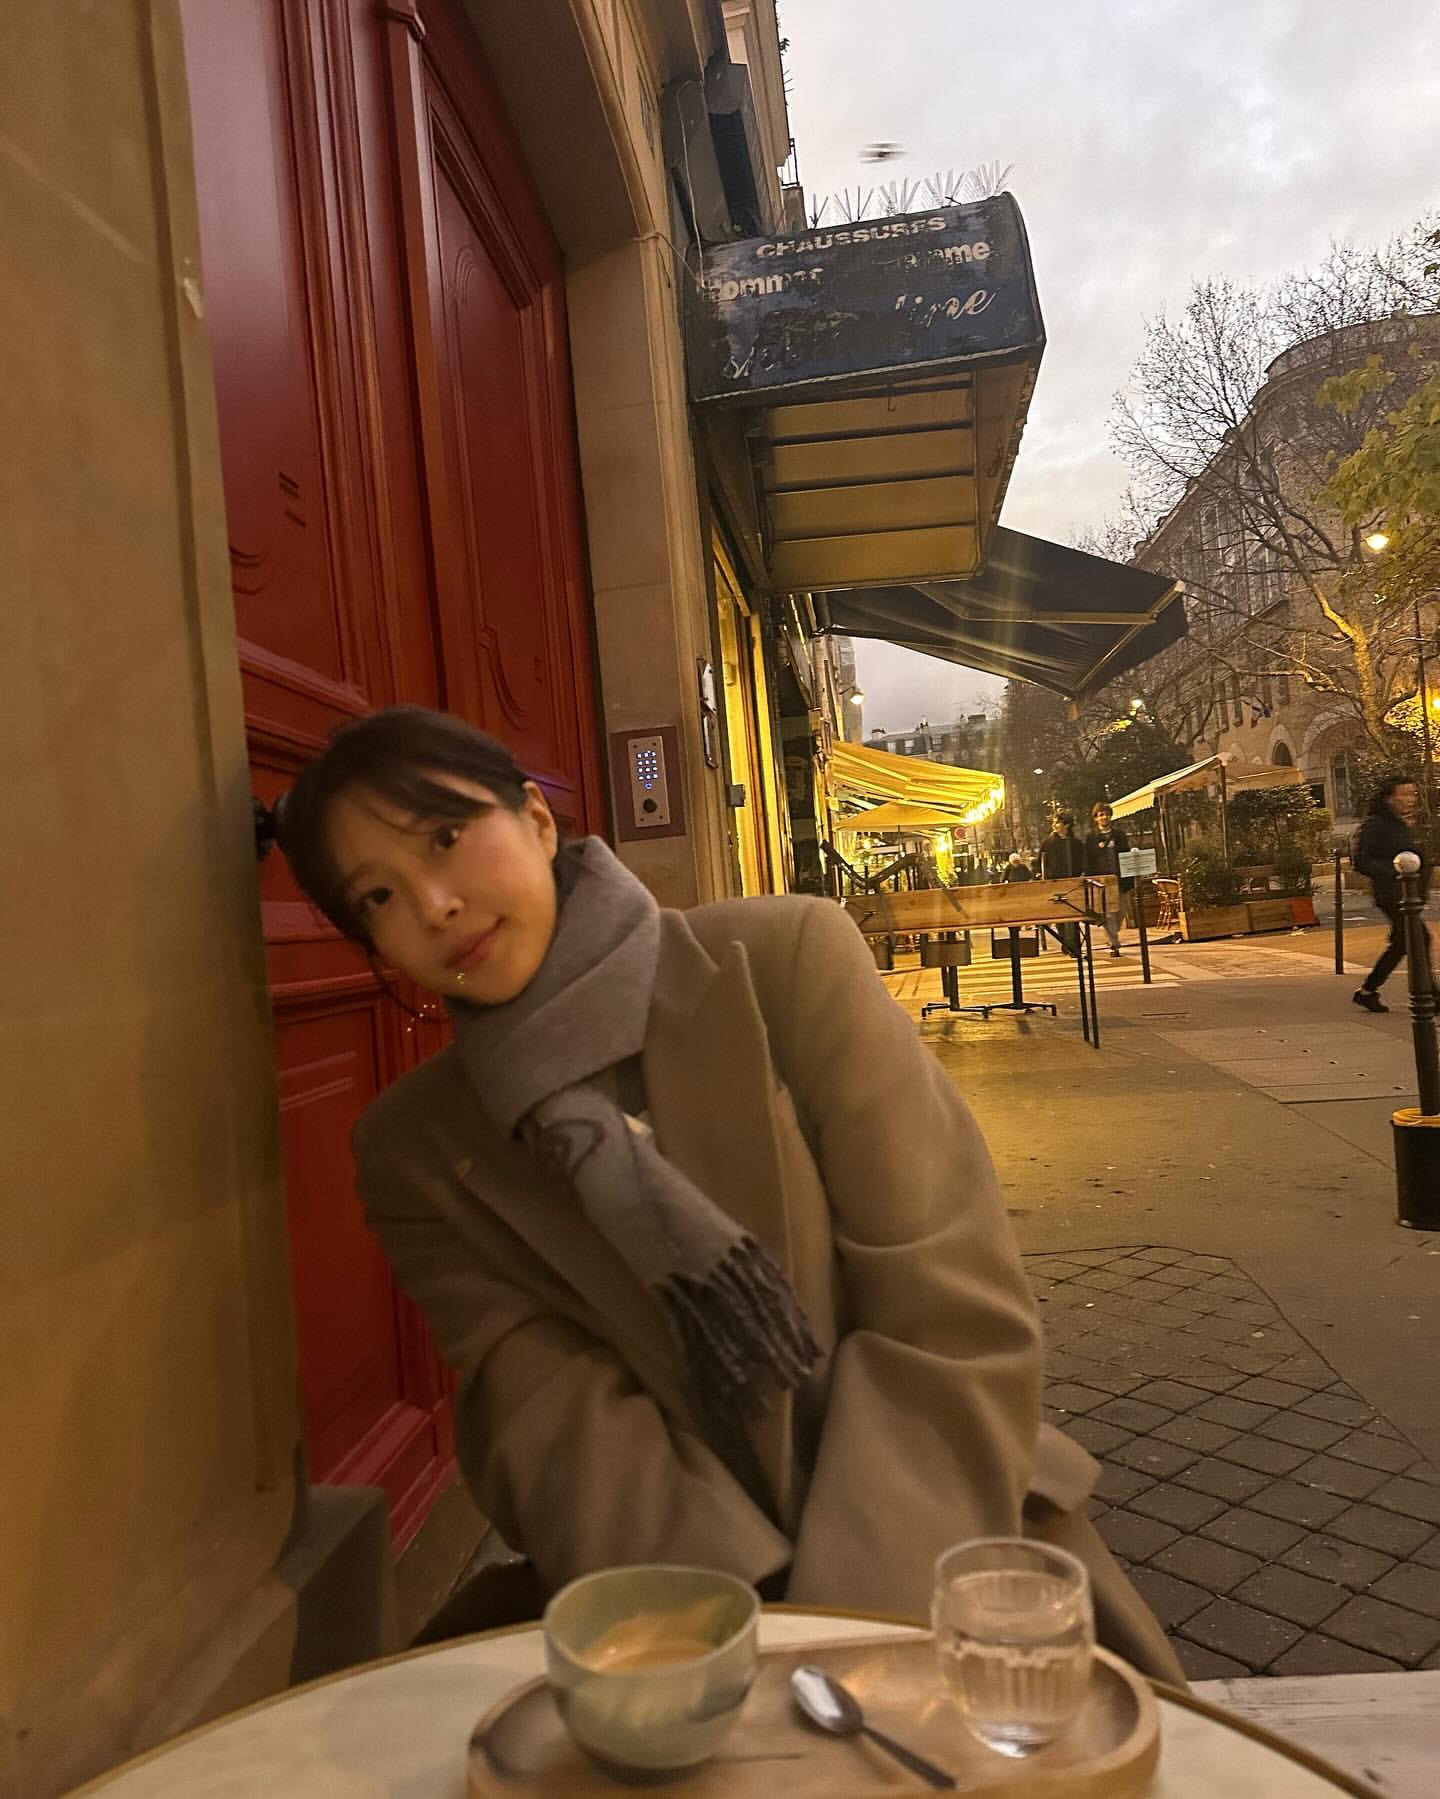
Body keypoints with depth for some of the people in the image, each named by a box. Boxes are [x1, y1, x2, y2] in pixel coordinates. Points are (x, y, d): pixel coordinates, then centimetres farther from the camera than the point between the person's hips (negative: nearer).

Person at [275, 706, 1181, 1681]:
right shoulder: (415, 1150, -1)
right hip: (702, 1597, 2)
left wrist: (857, 1626, -18)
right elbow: (561, 1424, -10)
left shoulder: (785, 955, -10)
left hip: (951, 1543, -1)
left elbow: (955, 1319, -12)